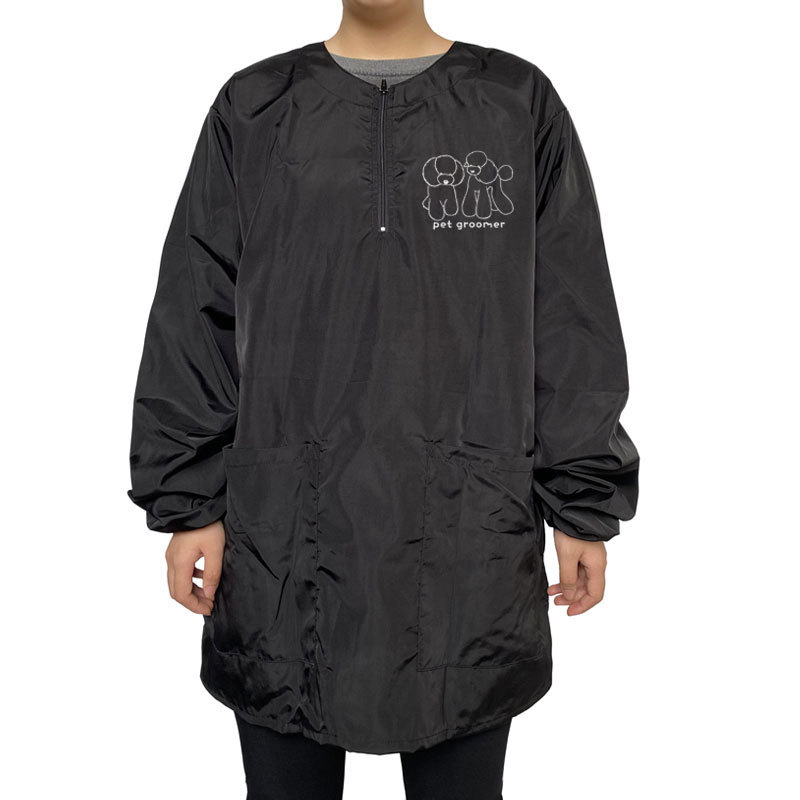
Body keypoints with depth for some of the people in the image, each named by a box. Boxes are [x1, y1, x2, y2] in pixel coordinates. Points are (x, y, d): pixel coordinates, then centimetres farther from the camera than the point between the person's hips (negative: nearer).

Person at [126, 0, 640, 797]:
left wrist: (585, 506, 2)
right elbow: (197, 321, 5)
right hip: (283, 542, 1)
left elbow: (572, 328, 4)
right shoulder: (253, 110, 7)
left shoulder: (521, 104, 5)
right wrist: (189, 500, 1)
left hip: (471, 543, 0)